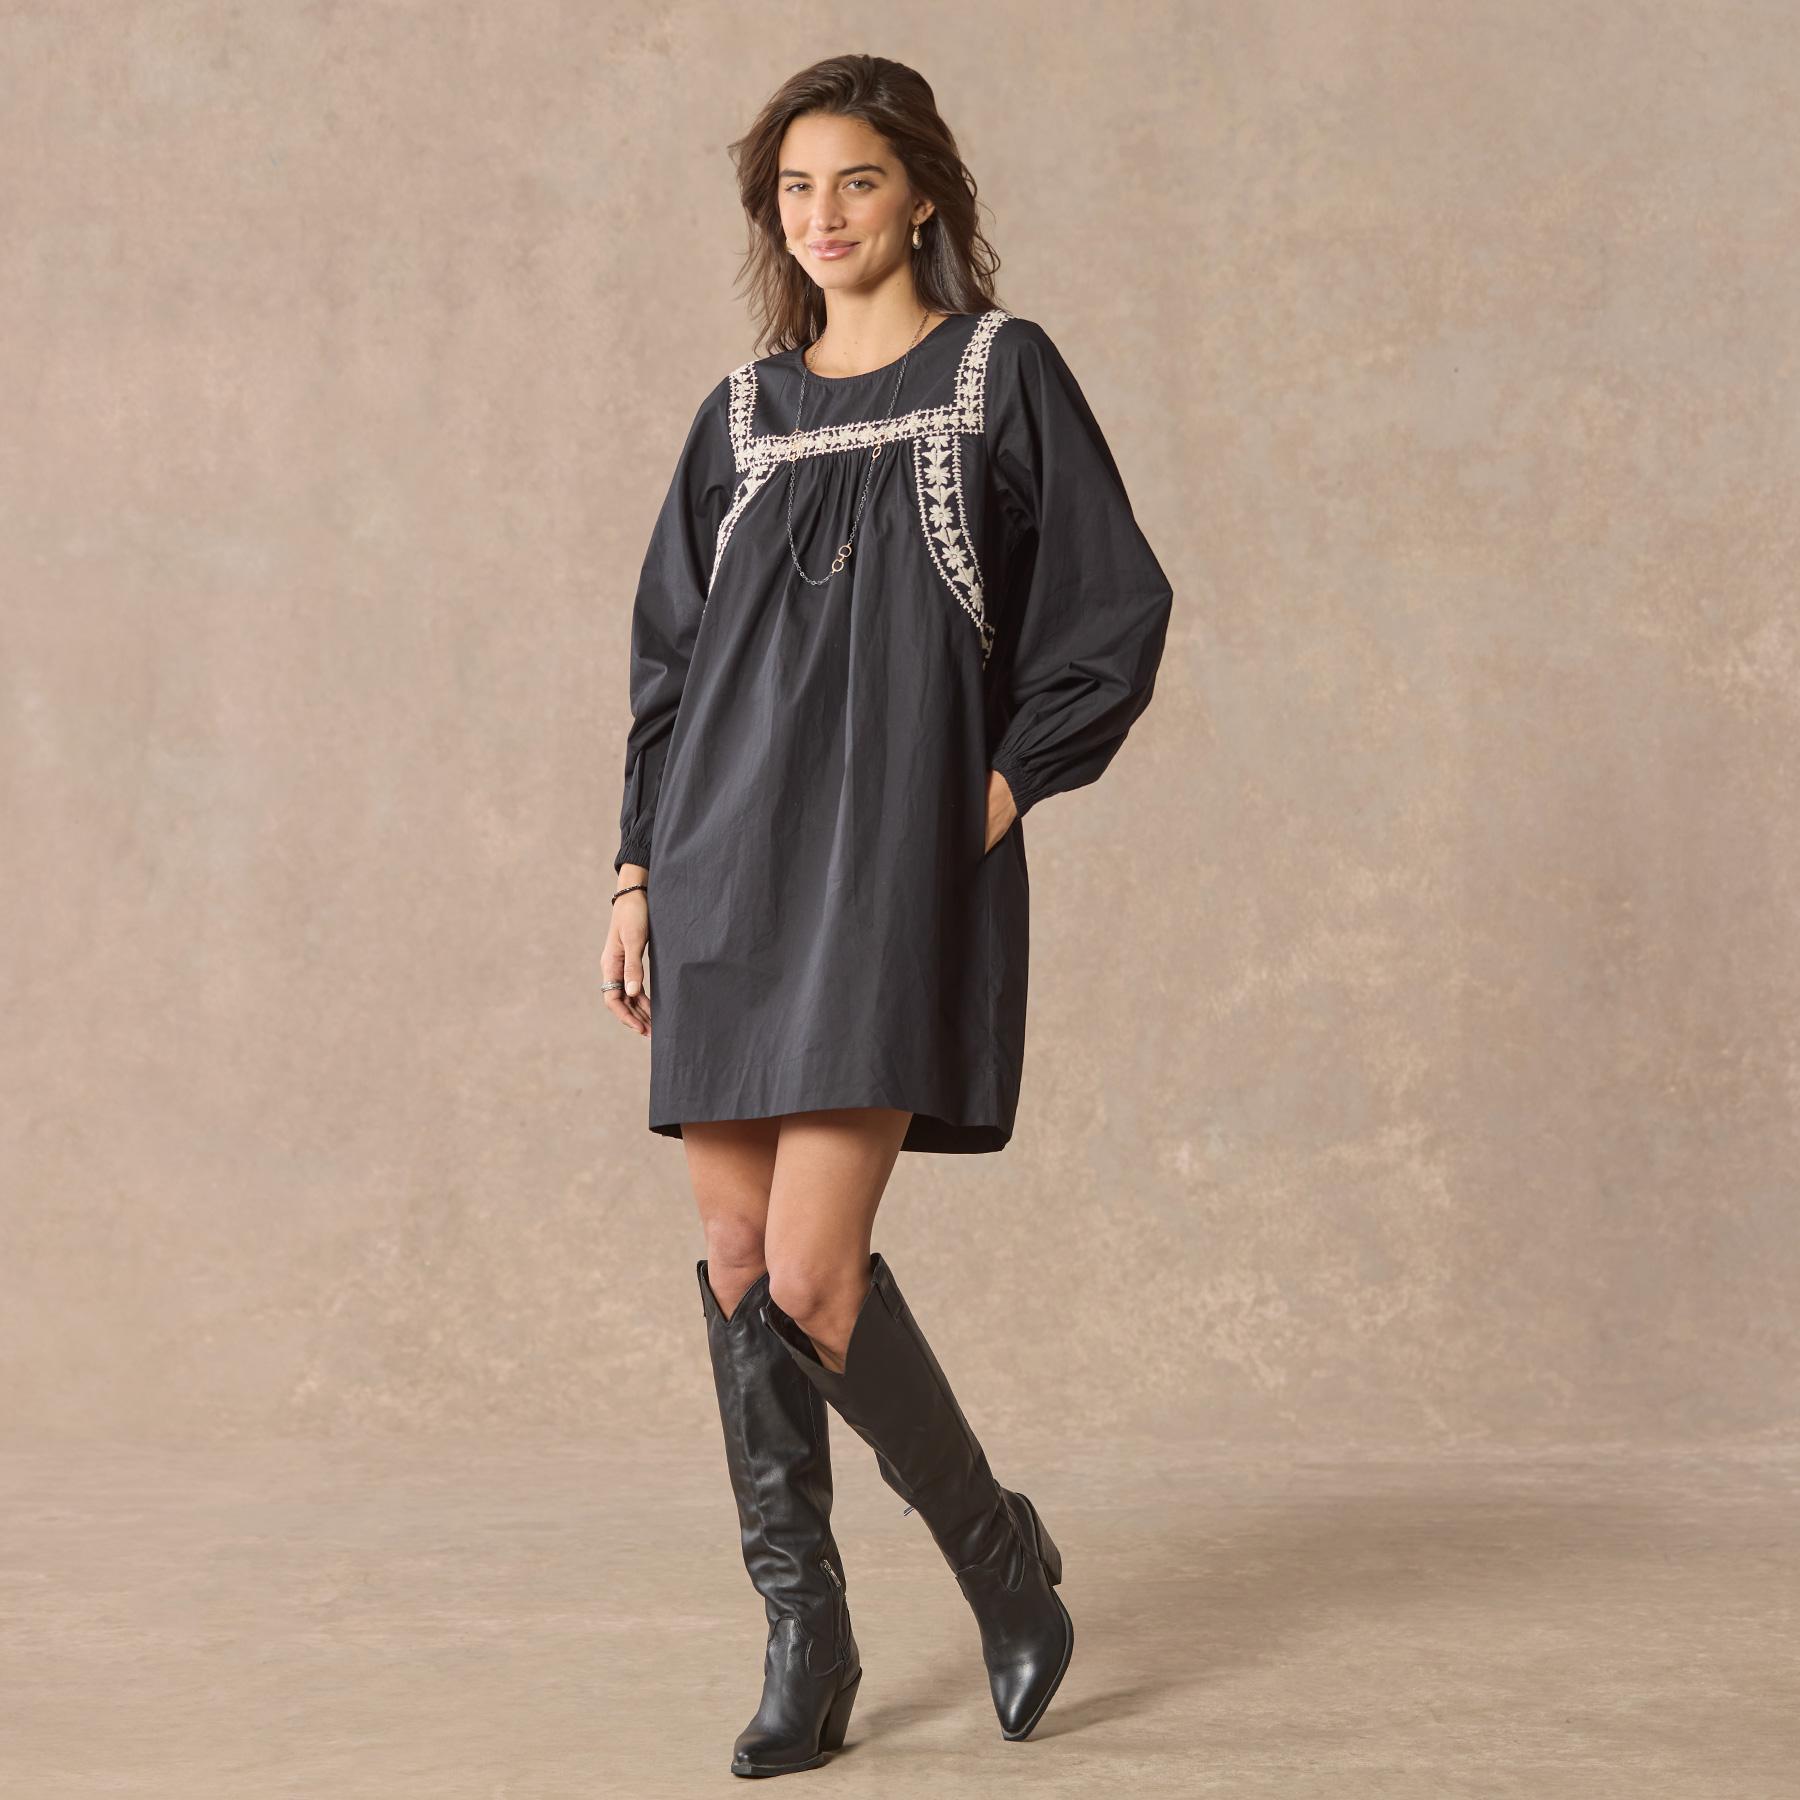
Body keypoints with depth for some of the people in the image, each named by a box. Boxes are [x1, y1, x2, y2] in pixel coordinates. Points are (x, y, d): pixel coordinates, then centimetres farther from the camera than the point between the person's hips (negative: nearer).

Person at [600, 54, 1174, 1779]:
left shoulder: (1003, 372, 4)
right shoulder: (743, 414, 15)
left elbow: (1115, 609, 2)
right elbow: (671, 651, 15)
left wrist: (1008, 782, -5)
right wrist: (638, 868, 9)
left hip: (893, 864, -5)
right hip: (730, 861, 5)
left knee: (811, 1270, -13)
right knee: (735, 1258, 2)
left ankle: (998, 1546, 12)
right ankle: (802, 1633, 14)